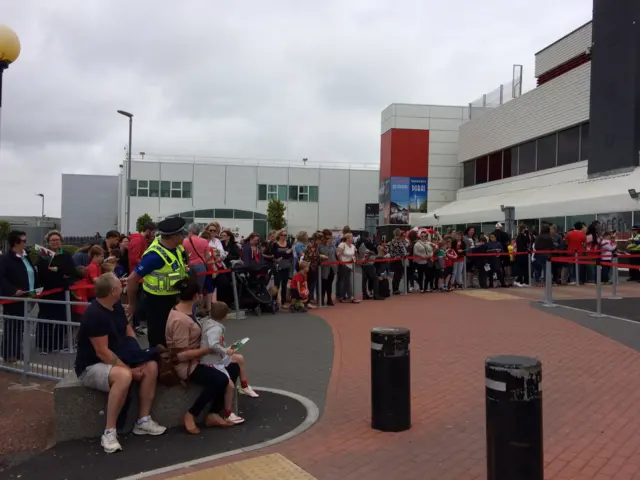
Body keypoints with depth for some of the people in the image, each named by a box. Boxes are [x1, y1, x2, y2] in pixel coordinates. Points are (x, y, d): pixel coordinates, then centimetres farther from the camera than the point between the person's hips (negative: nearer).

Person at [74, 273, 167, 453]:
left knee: (151, 366, -7)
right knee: (124, 376, -37)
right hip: (90, 367, -9)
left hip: (115, 360, 9)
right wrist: (130, 369, -22)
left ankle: (143, 421, 1)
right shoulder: (94, 315, -25)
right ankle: (109, 433, -28)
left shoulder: (117, 306, 3)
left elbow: (128, 331, 13)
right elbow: (102, 352, -26)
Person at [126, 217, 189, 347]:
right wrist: (132, 304, -12)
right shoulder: (155, 255, -28)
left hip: (174, 300, 8)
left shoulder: (177, 246, -4)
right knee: (159, 342, 4)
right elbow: (132, 279, -23)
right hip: (157, 303, -8)